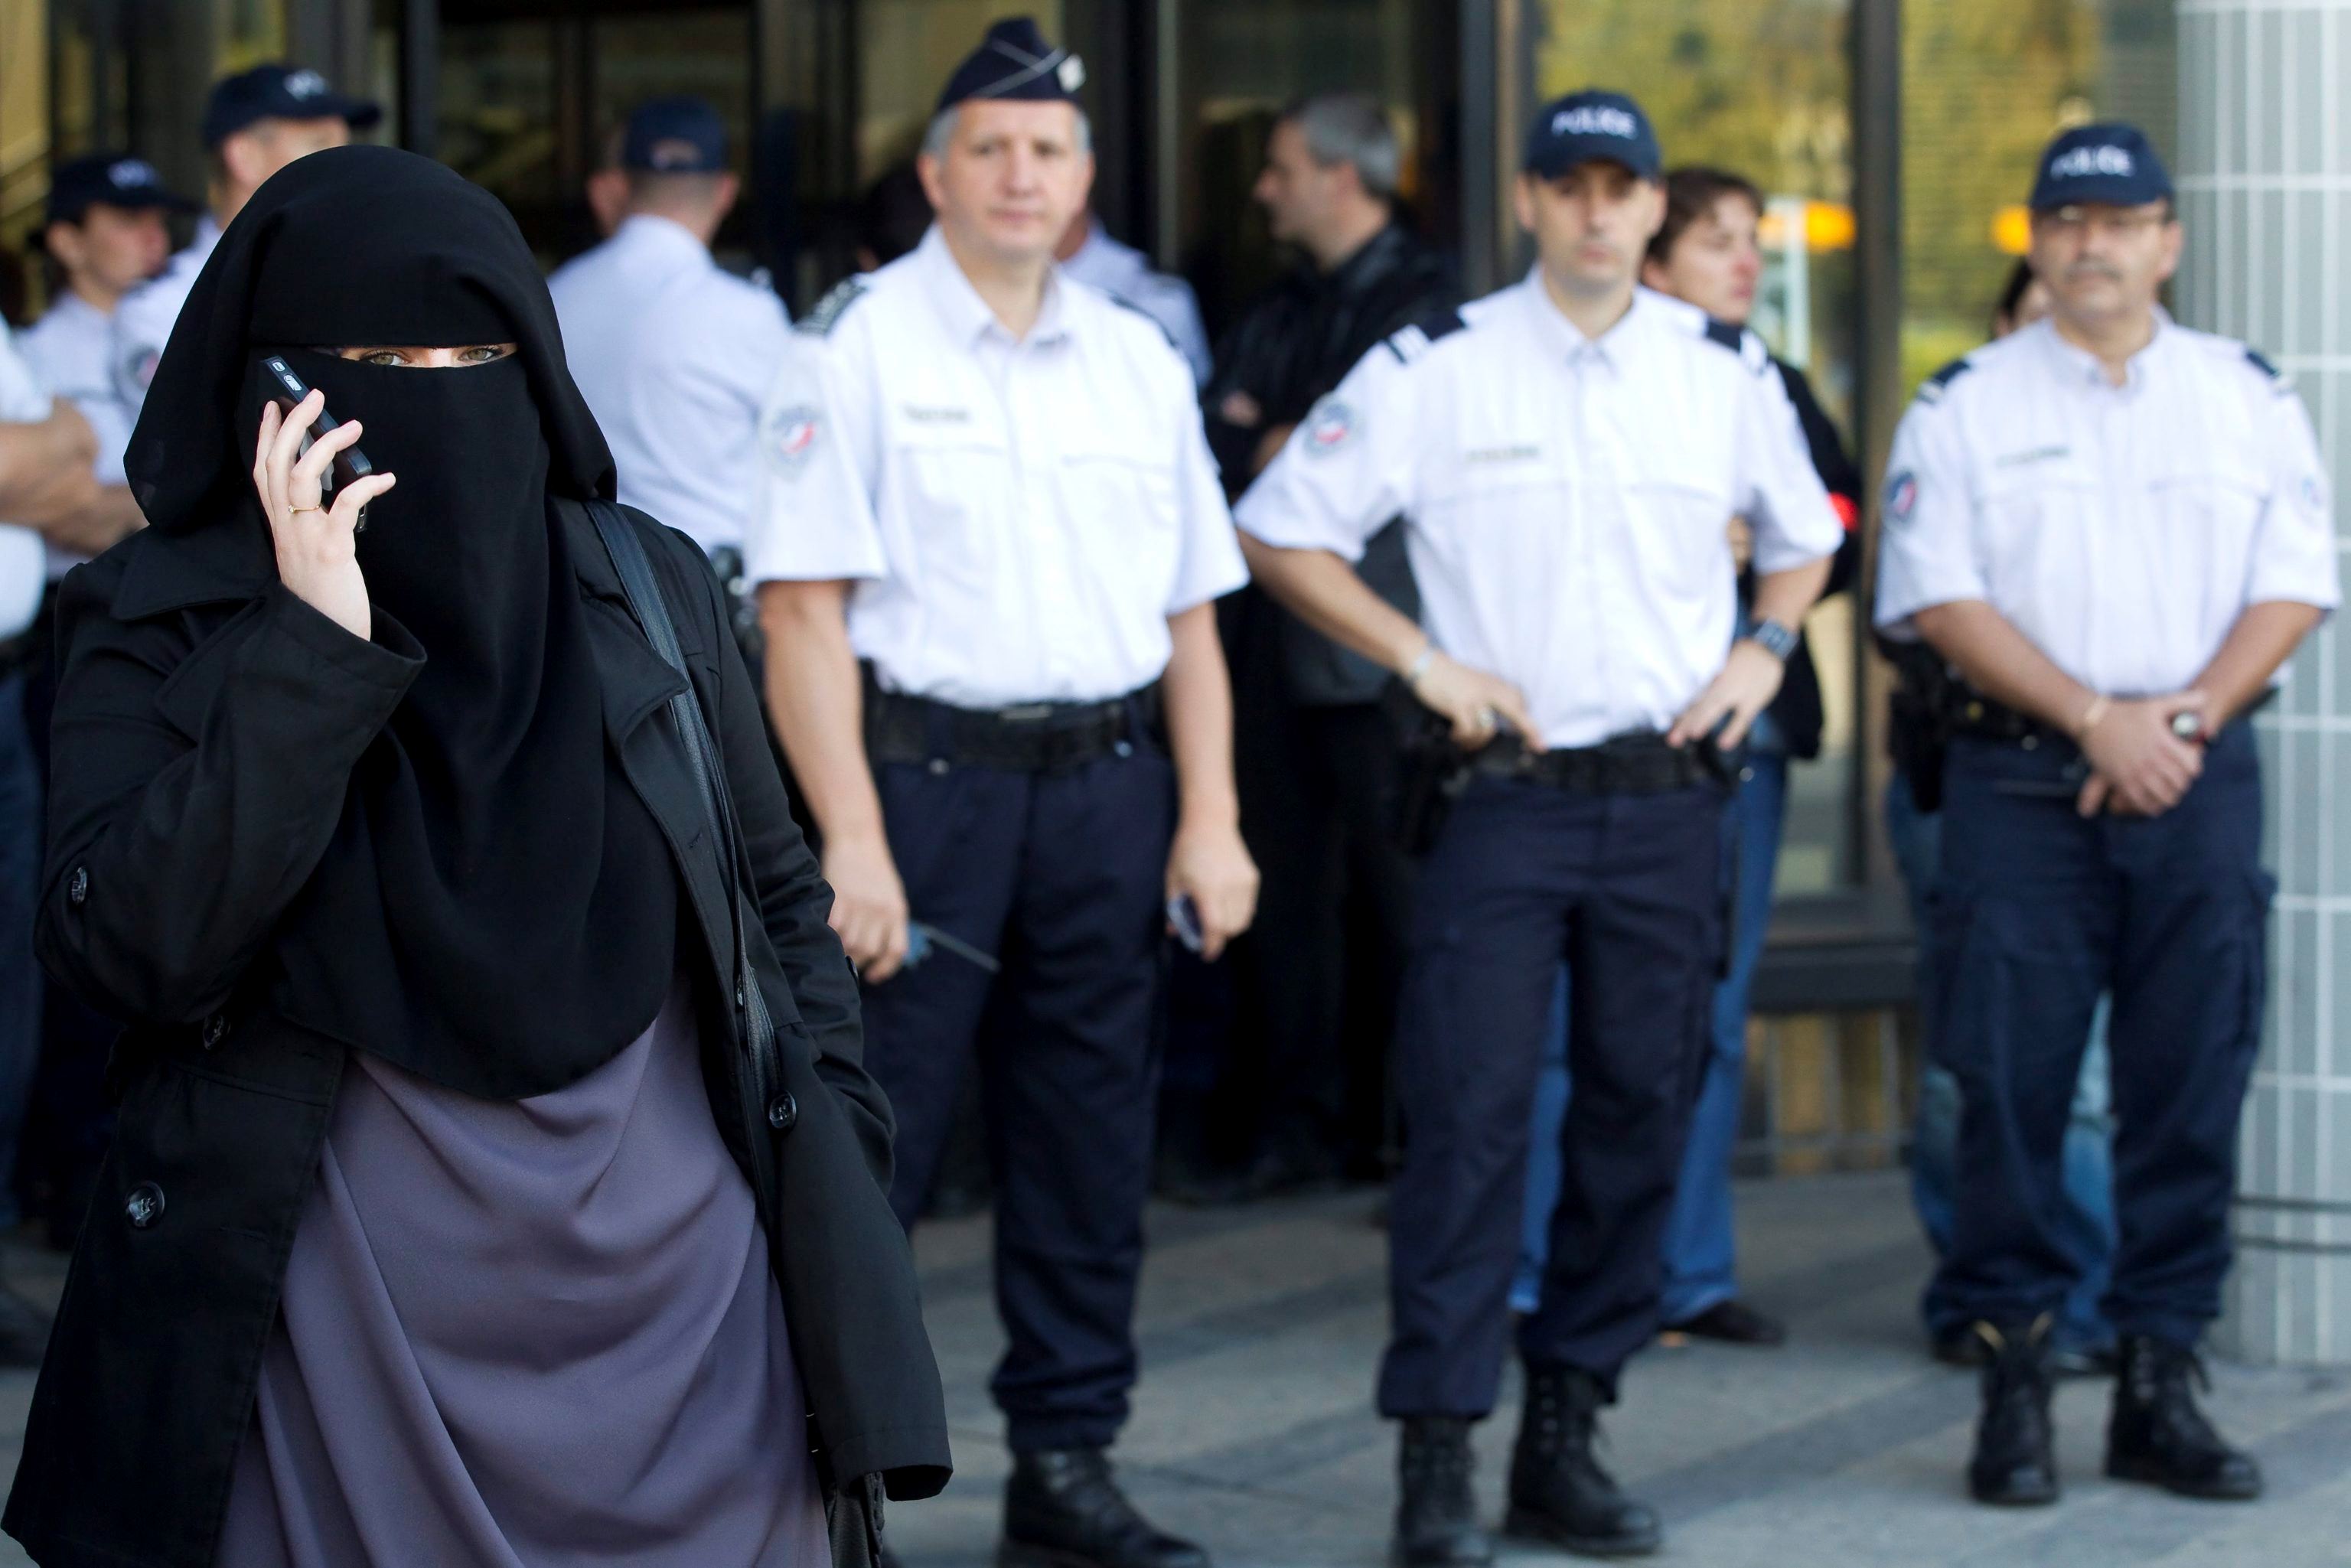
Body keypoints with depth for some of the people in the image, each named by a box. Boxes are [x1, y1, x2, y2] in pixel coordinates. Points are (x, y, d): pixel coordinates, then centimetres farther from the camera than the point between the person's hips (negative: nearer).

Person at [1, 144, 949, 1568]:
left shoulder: (647, 592, 4)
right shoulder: (162, 625, -3)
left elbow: (781, 900, 12)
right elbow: (128, 952, -16)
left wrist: (833, 1170, 3)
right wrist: (316, 649, -19)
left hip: (682, 1301, 2)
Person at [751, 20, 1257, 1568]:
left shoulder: (1139, 358, 13)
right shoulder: (859, 346, -2)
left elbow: (1190, 611, 15)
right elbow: (803, 608, -8)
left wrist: (1209, 817, 6)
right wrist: (850, 839, -15)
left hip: (1109, 785, 5)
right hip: (923, 774, -5)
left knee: (1092, 1141, 9)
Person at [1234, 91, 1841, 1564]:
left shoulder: (1727, 372, 8)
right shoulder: (1435, 368, -2)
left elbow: (1803, 532, 24)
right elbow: (1281, 530, 1)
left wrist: (1764, 647, 6)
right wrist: (1425, 659, -6)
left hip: (1672, 794, 3)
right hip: (1504, 792, -3)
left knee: (1641, 1113, 6)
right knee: (1470, 1118, -8)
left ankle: (1568, 1435, 17)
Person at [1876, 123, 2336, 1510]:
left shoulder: (2252, 397, 11)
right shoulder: (1965, 406, 5)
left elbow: (2297, 584, 5)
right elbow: (1941, 598, -4)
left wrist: (2189, 716, -9)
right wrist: (2095, 718, -12)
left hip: (2202, 775, 2)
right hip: (2021, 783, -2)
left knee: (2193, 1085, 2)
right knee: (2012, 1085, -4)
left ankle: (2163, 1383, 10)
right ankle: (2015, 1381, 4)